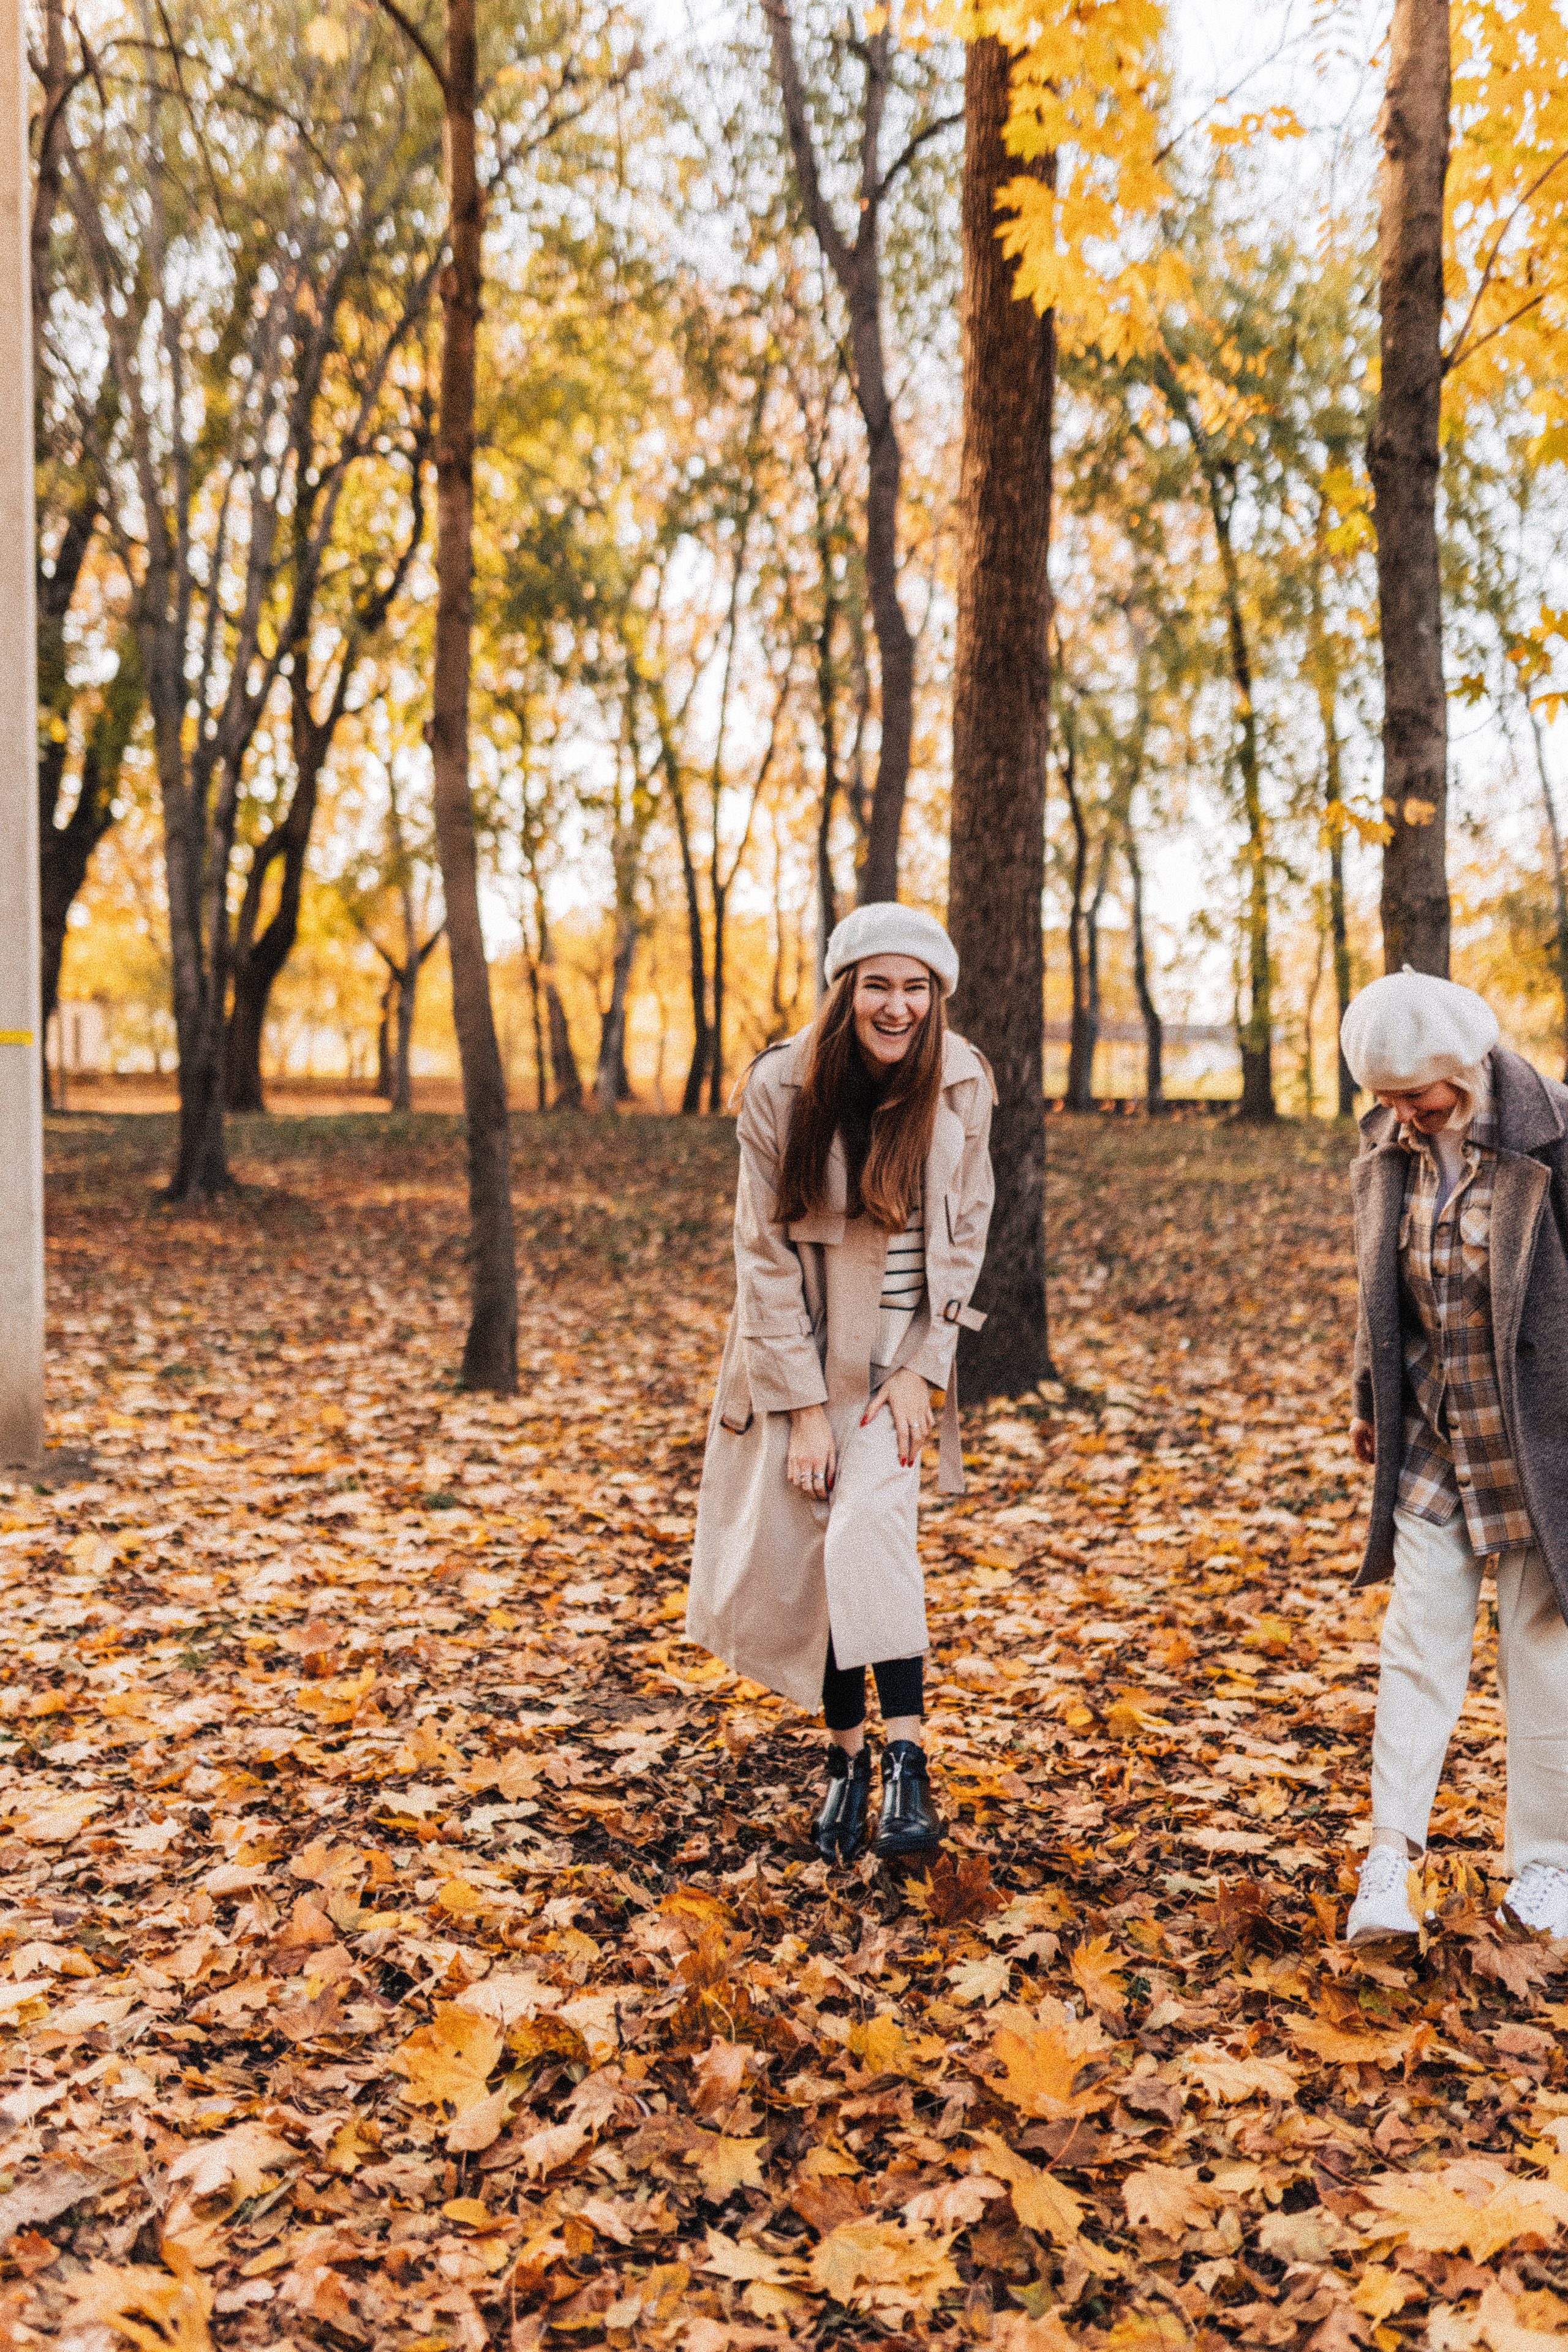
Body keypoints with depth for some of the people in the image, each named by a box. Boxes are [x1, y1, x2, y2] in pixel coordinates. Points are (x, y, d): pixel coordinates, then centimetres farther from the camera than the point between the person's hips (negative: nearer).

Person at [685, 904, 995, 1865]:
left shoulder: (961, 1086, -9)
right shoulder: (782, 1087, -14)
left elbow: (964, 1237, -1)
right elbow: (765, 1252, -12)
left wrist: (922, 1369, -8)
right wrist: (803, 1405, -14)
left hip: (897, 1350, 0)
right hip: (799, 1349, 1)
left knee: (869, 1522, -21)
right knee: (799, 1550, 2)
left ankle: (907, 1762, -18)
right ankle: (846, 1749, 20)